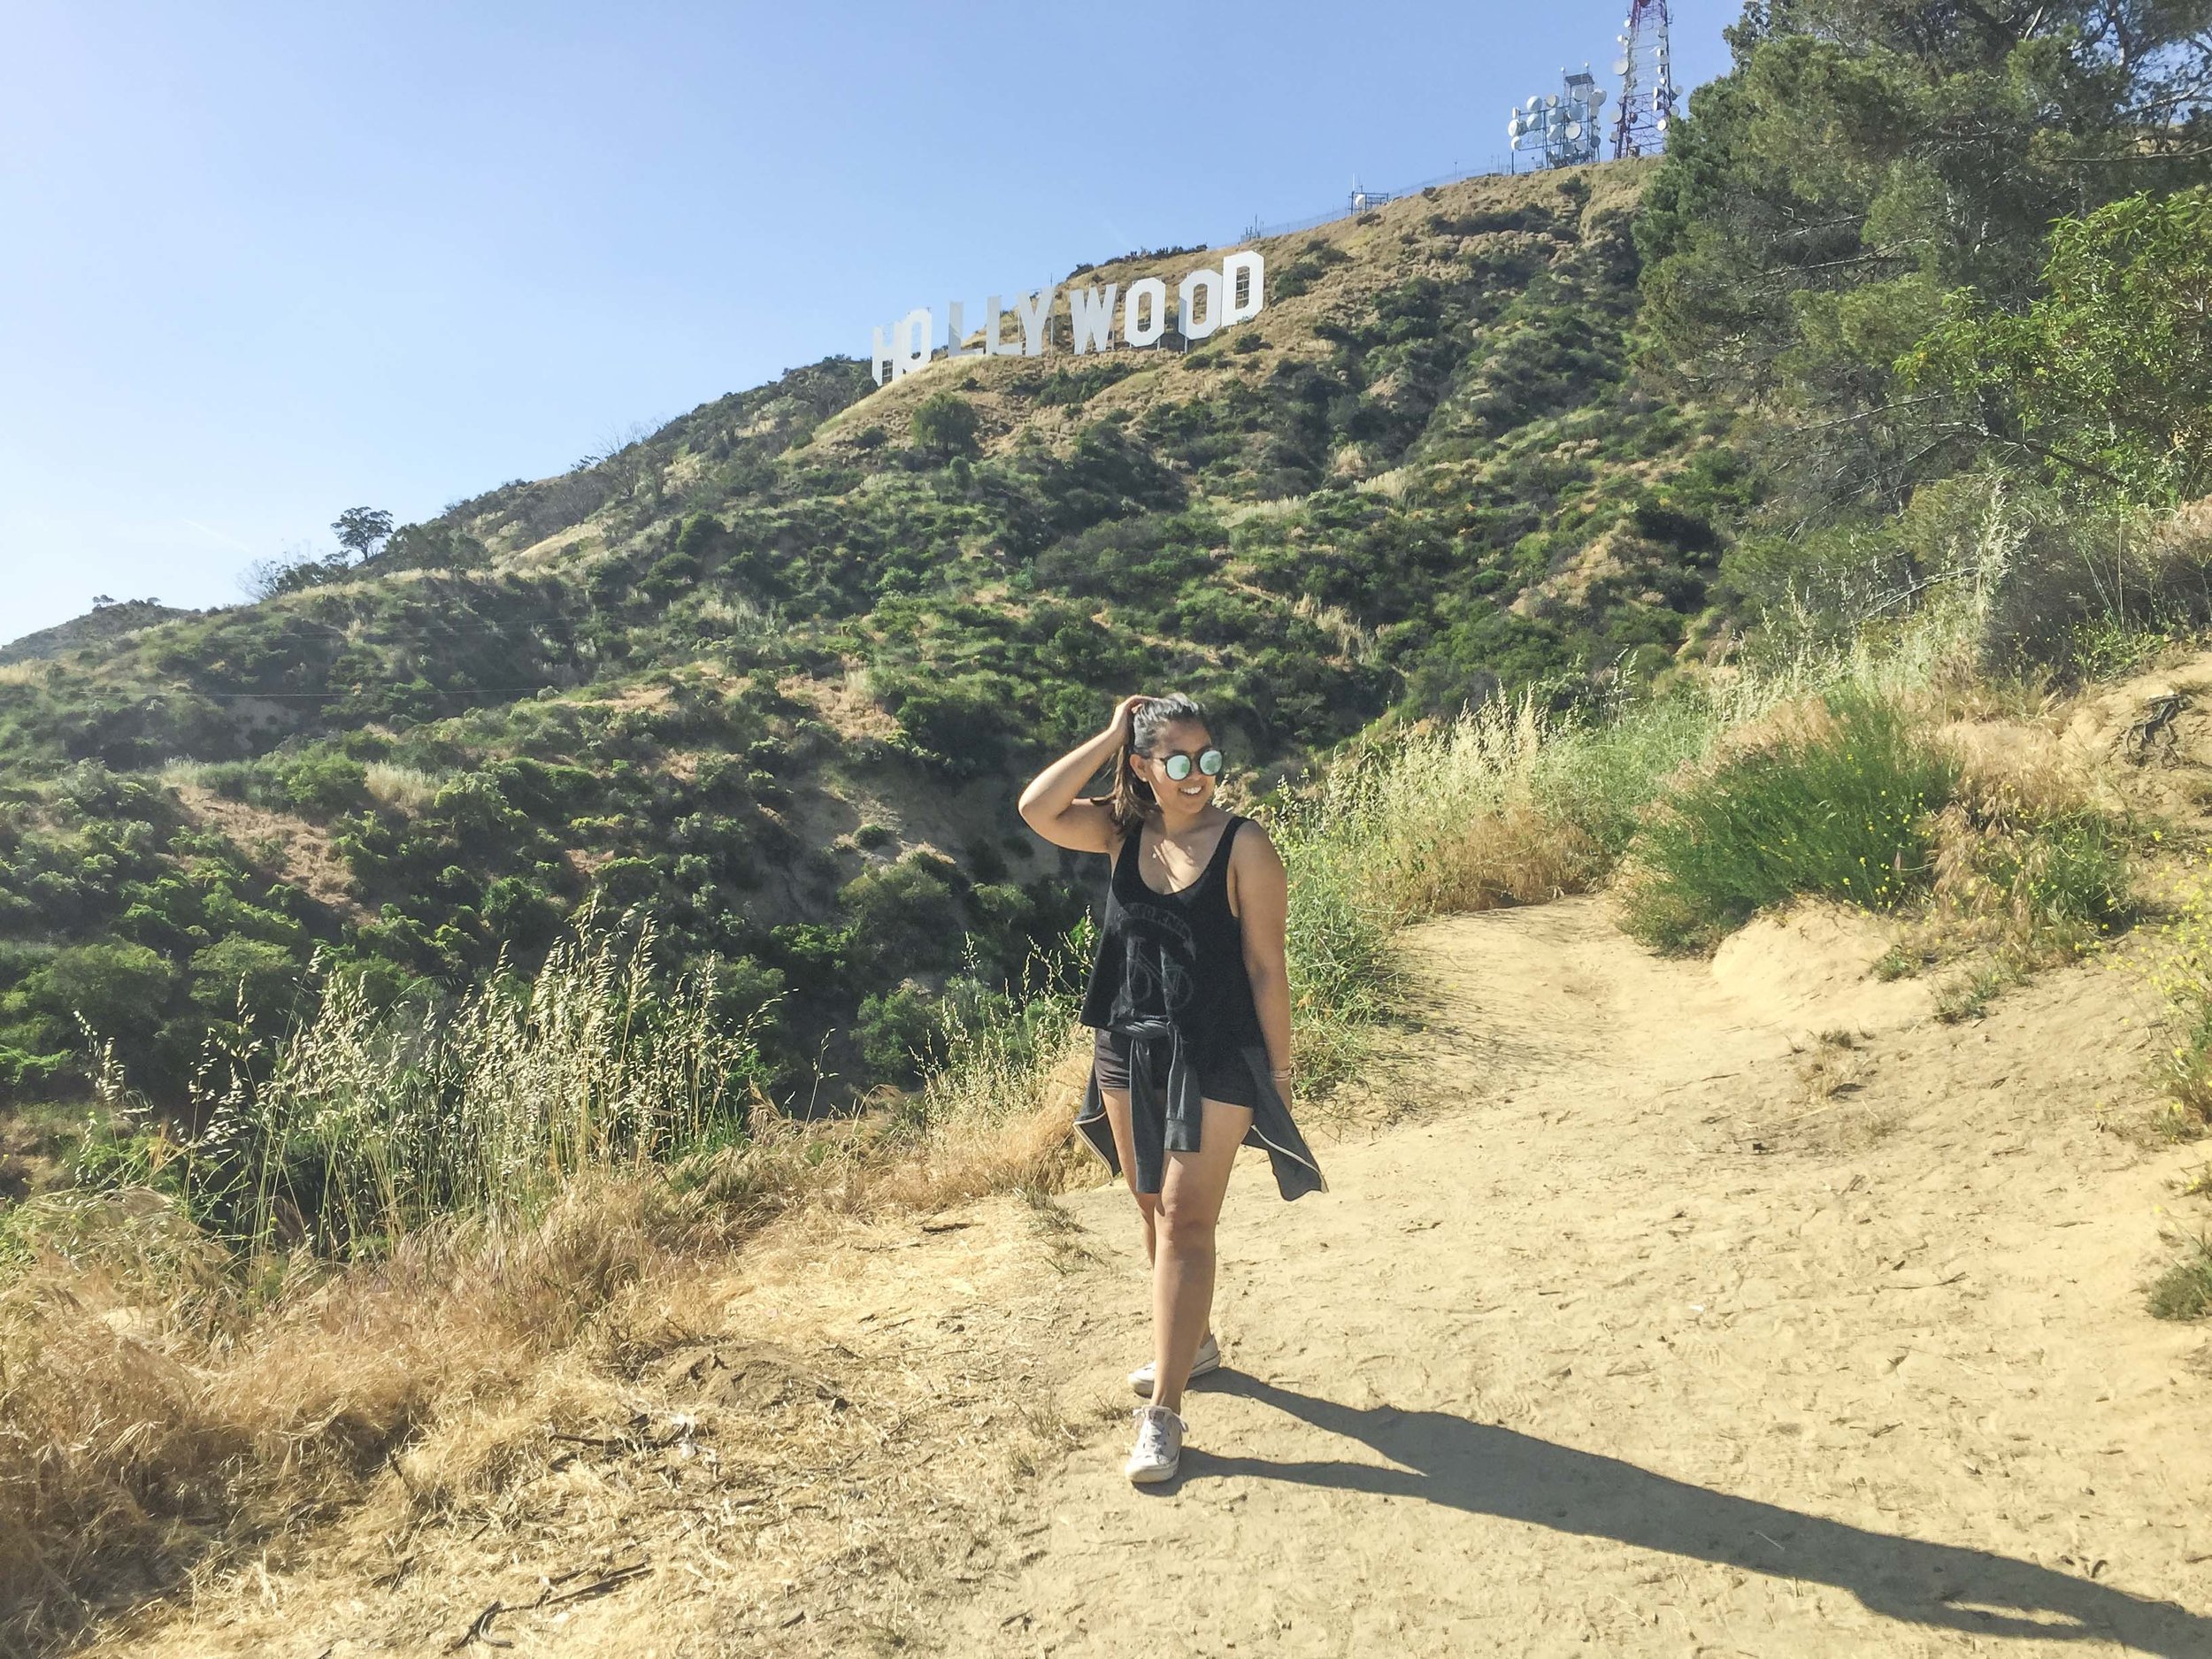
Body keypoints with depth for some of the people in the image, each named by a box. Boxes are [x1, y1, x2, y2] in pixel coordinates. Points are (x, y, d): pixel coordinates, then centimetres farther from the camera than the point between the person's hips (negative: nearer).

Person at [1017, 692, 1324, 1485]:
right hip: (1127, 1050, 5)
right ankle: (1192, 1342, 41)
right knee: (1153, 1209, 18)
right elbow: (1037, 809, -15)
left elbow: (1265, 968, -10)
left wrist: (1279, 1071, -7)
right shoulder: (1124, 831, 1)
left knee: (1185, 1219, -5)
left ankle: (1162, 1410, 2)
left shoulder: (1244, 847, -12)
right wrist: (1110, 736, -13)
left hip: (1215, 1060, -5)